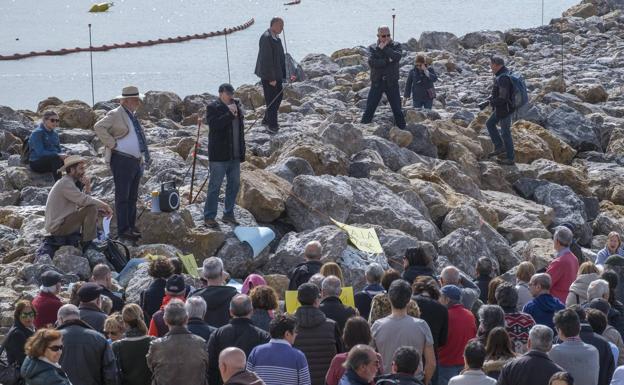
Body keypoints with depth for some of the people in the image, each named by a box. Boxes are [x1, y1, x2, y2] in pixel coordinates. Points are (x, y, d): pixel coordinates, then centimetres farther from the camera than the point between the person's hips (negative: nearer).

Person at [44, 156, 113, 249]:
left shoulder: (68, 182, 15)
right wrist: (104, 205, -15)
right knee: (92, 209, -20)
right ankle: (88, 244, -15)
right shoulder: (66, 183, -18)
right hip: (58, 227, -10)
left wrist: (100, 209, 1)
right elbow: (84, 200, -27)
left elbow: (80, 202, 14)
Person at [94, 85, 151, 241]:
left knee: (132, 197, 13)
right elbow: (99, 127, -20)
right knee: (122, 197, -7)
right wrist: (112, 143, -20)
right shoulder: (115, 115, -8)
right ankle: (123, 230, -6)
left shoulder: (133, 116, 19)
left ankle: (132, 226, 21)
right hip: (122, 160, -9)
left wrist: (144, 158, 21)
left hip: (136, 161, 9)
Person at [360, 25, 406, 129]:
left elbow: (397, 57, -17)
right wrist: (387, 61, -16)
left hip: (392, 83, 0)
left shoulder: (396, 46, 5)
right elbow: (371, 62, -13)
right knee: (369, 110, -2)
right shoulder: (372, 48, 5)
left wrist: (385, 48, -14)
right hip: (377, 82, 0)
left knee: (397, 110, 4)